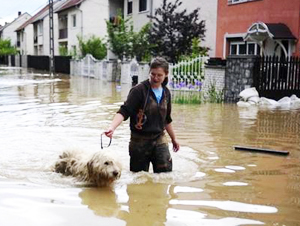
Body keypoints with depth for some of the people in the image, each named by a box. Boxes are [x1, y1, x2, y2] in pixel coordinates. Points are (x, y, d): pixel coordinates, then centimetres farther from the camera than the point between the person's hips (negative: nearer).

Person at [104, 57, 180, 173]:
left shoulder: (166, 93, 7)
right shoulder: (139, 90, -13)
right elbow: (124, 111, -21)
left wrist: (173, 139, 28)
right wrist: (112, 127, -38)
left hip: (159, 139, 4)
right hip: (140, 140, -4)